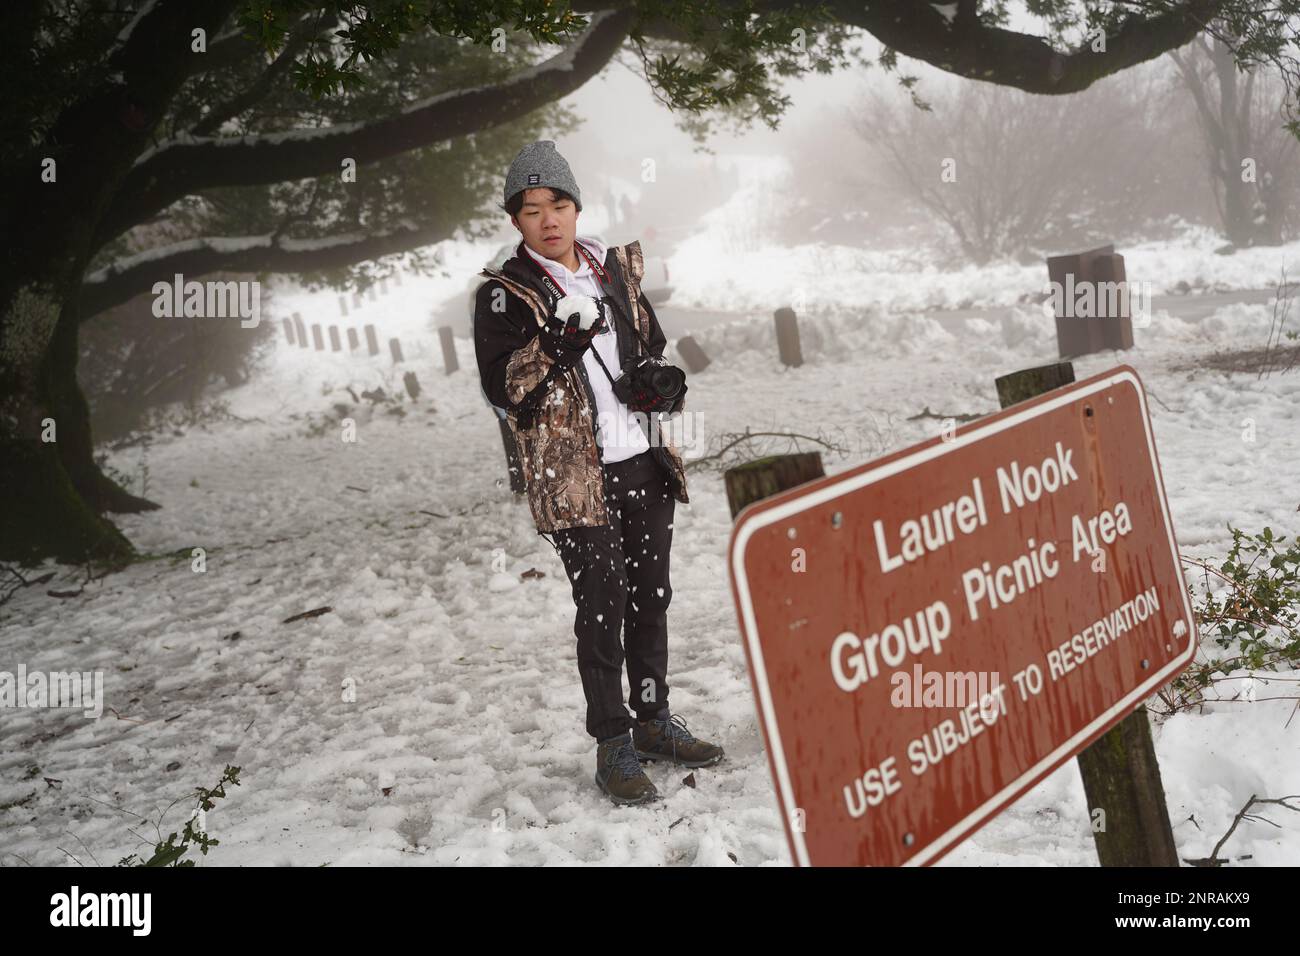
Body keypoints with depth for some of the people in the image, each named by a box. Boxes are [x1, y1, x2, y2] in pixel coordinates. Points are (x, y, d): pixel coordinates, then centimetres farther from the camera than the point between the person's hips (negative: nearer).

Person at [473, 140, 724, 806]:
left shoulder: (615, 270, 12)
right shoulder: (504, 295, -4)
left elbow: (653, 346, 23)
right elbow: (502, 389, -13)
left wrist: (661, 385, 2)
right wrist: (559, 341, -24)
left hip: (645, 460, 6)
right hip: (574, 475, -5)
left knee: (650, 595, 13)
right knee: (602, 606, -4)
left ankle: (654, 720, 29)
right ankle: (613, 745, 8)